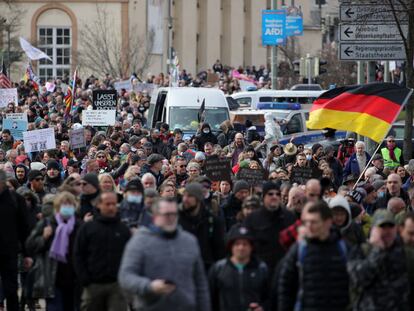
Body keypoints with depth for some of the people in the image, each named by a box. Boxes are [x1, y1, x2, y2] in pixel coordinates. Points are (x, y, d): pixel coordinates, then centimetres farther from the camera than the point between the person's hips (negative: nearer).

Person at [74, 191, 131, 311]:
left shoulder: (124, 230, 9)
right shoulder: (87, 228, 4)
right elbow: (78, 256, 2)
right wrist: (85, 280, -7)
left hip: (117, 285, 0)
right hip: (94, 285, 0)